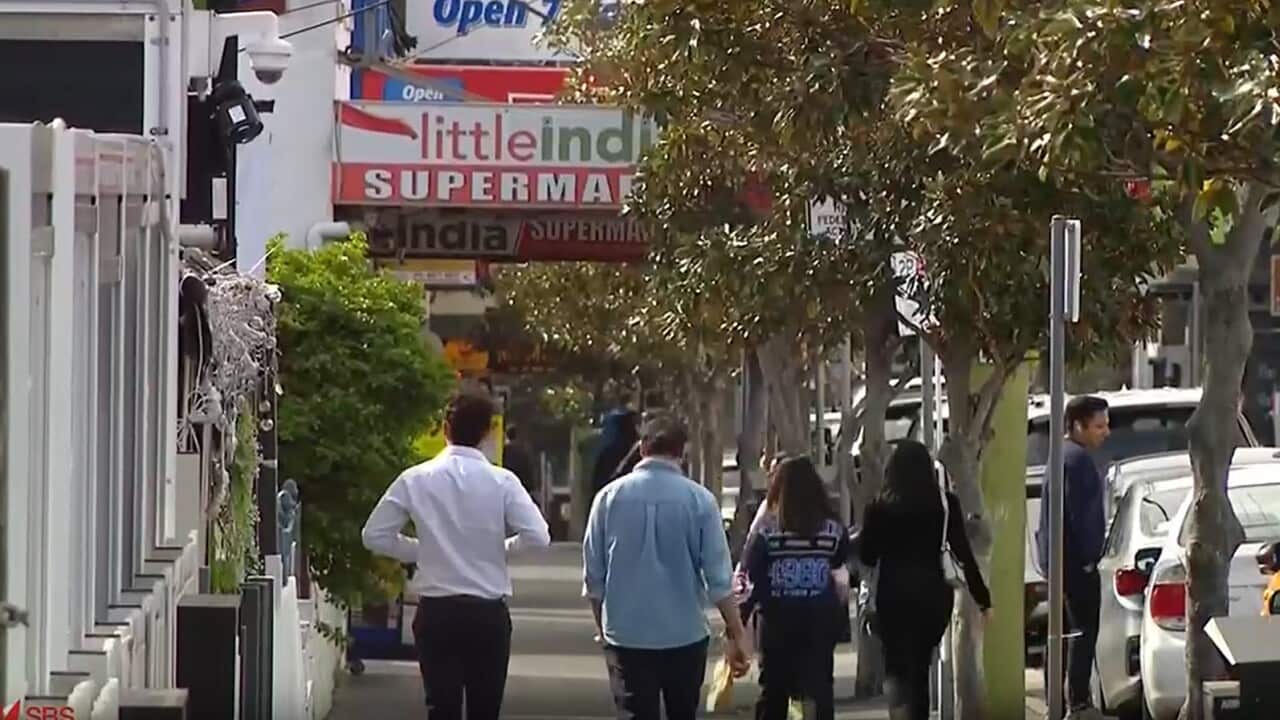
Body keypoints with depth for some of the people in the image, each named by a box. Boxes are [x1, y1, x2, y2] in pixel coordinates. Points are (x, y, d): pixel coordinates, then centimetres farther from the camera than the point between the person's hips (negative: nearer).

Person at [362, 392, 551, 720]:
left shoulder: (415, 480, -2)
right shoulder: (502, 482, -6)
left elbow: (374, 535, 1)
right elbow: (537, 537, -14)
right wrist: (502, 546, 6)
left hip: (436, 611, 1)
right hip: (488, 611, -1)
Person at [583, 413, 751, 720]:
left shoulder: (610, 497, -2)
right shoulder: (699, 500, -6)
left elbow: (593, 574, 3)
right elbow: (718, 577, -7)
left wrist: (603, 628, 16)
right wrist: (737, 634, -1)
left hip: (627, 635, 0)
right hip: (685, 634, 0)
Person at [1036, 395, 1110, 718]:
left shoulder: (1063, 454, 18)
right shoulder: (1079, 459, -15)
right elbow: (1080, 514, -21)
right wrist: (1087, 555, -17)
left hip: (1056, 556, 10)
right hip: (1076, 558, -10)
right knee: (1084, 631, -9)